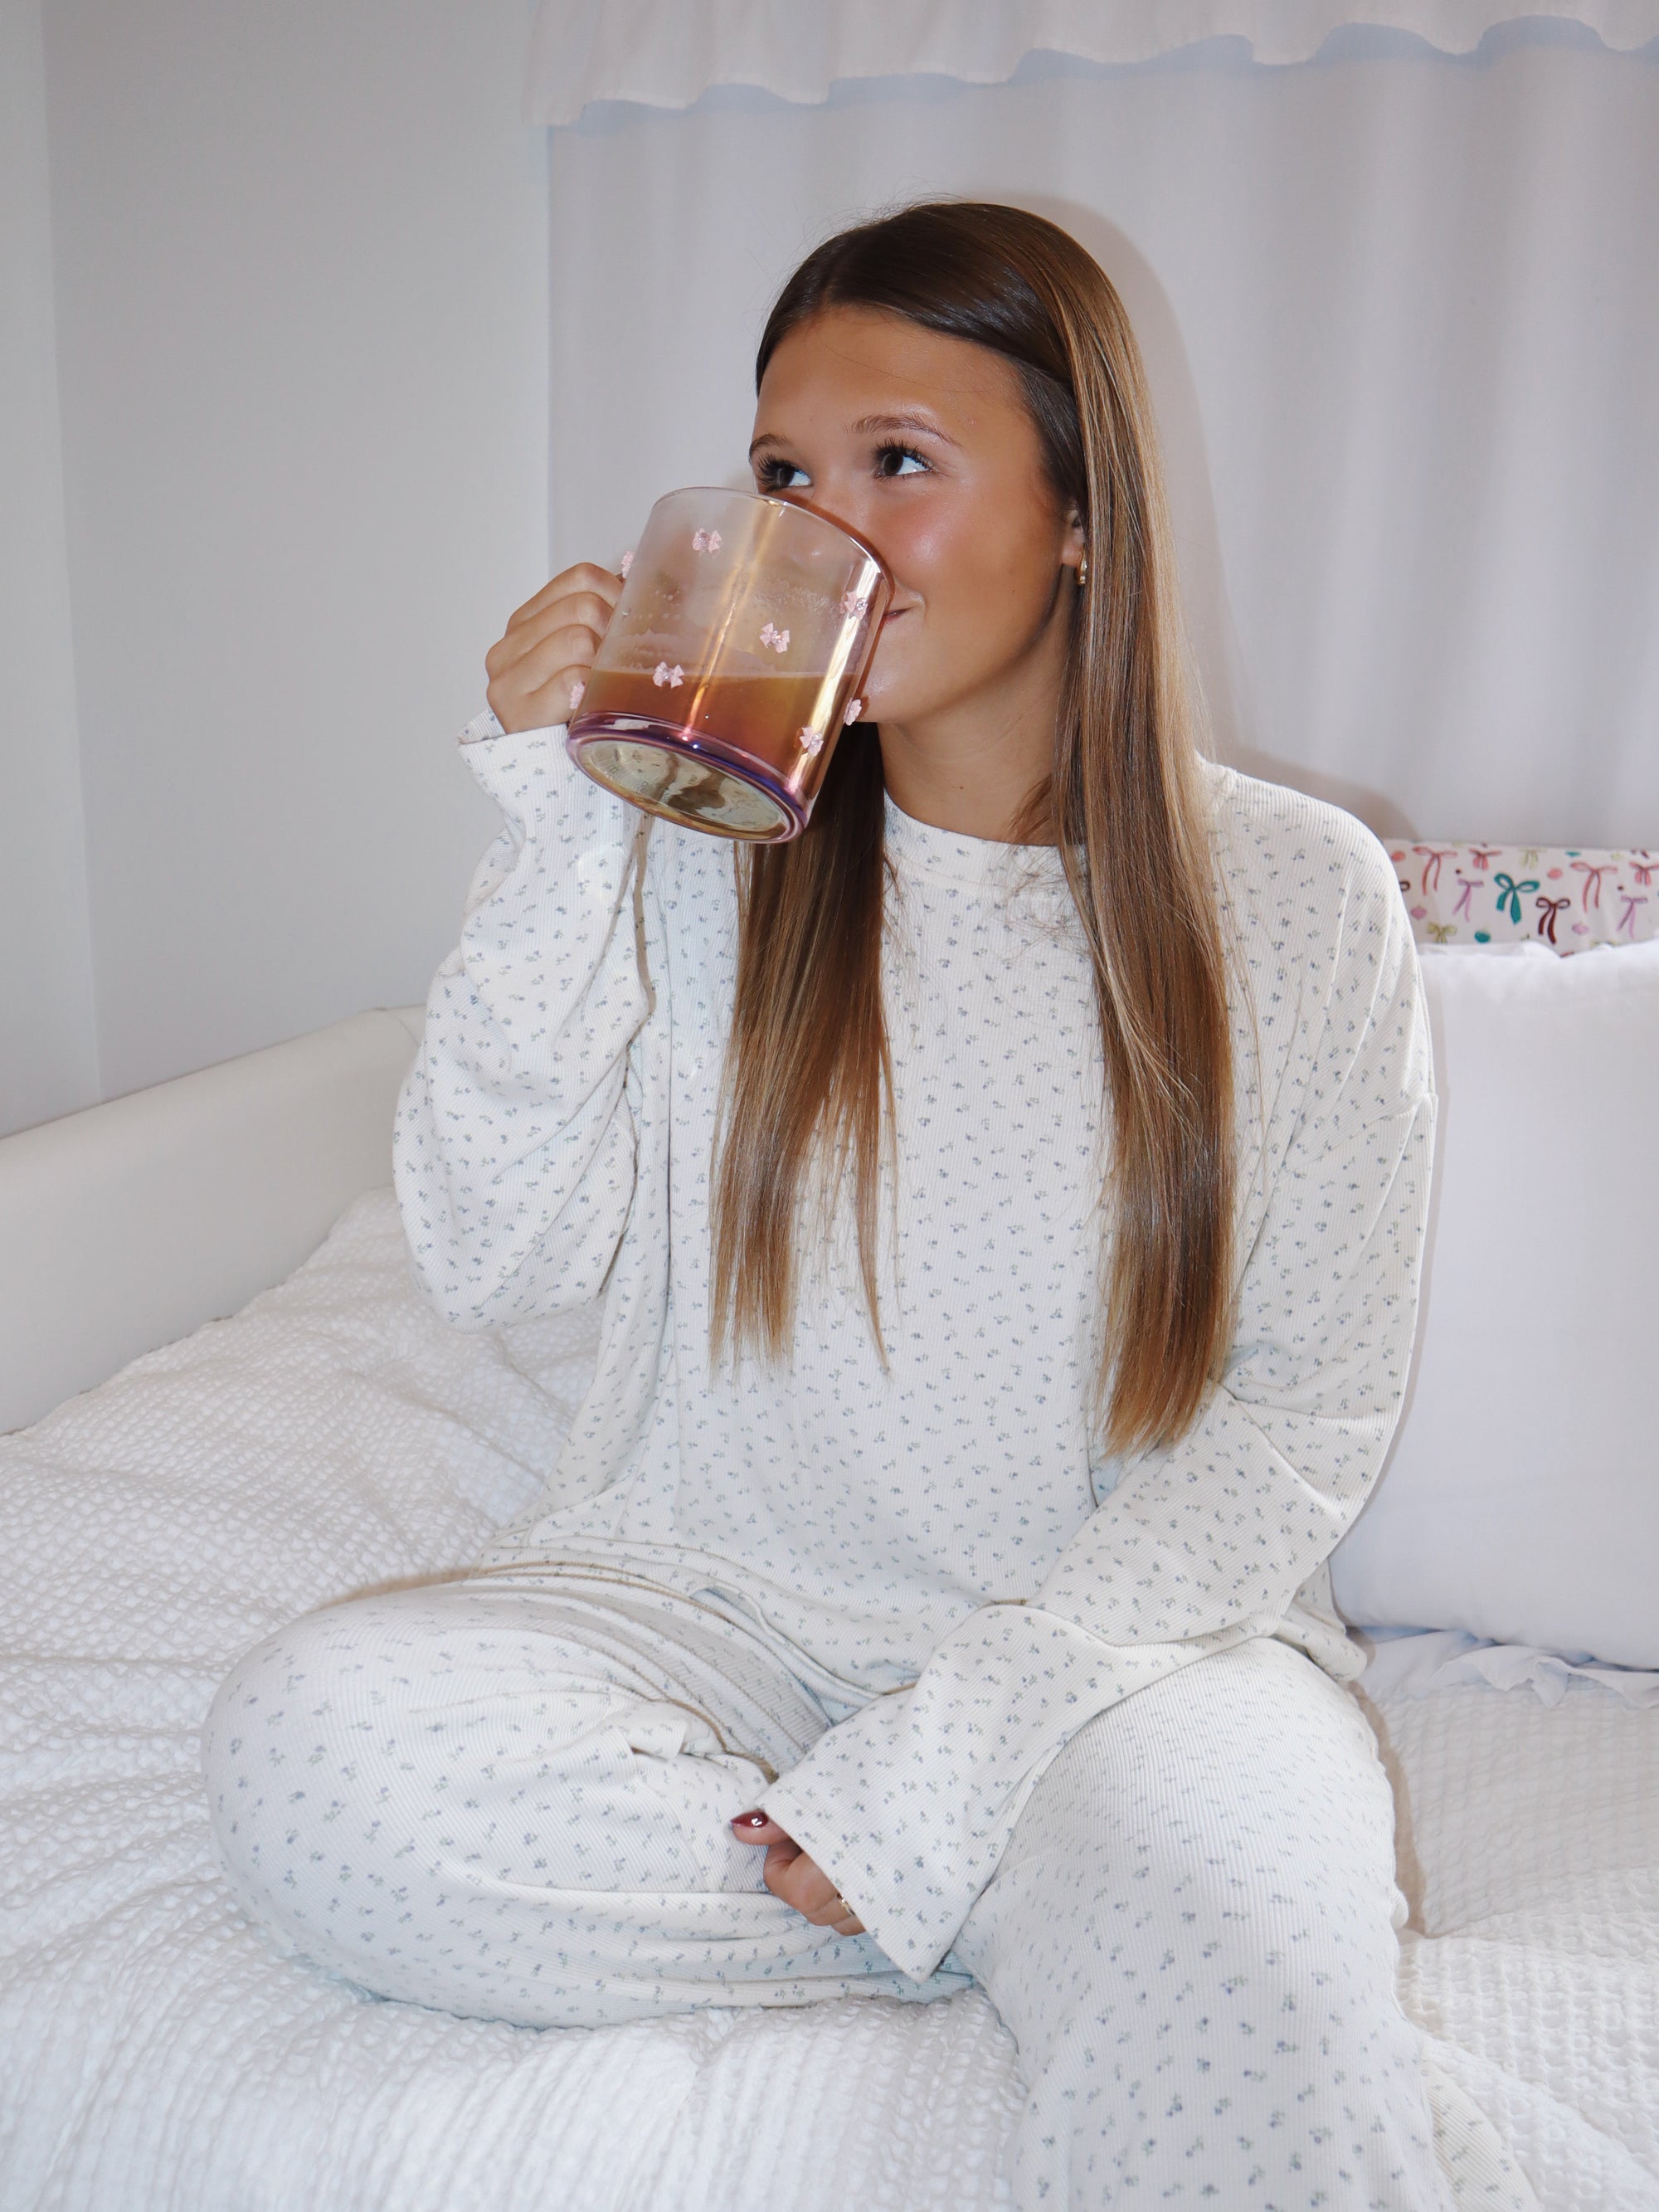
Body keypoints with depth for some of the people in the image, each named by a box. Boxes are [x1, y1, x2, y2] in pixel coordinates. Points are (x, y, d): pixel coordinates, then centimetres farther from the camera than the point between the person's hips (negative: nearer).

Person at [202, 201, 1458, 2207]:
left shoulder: (1295, 895, -3)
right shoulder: (694, 842, -1)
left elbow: (1308, 1417, -4)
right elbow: (497, 1263, -6)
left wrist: (973, 1728, -16)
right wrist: (559, 845, -15)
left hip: (1119, 1629, -4)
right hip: (713, 1602, 5)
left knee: (1239, 1955, -38)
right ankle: (1046, 1919, -10)